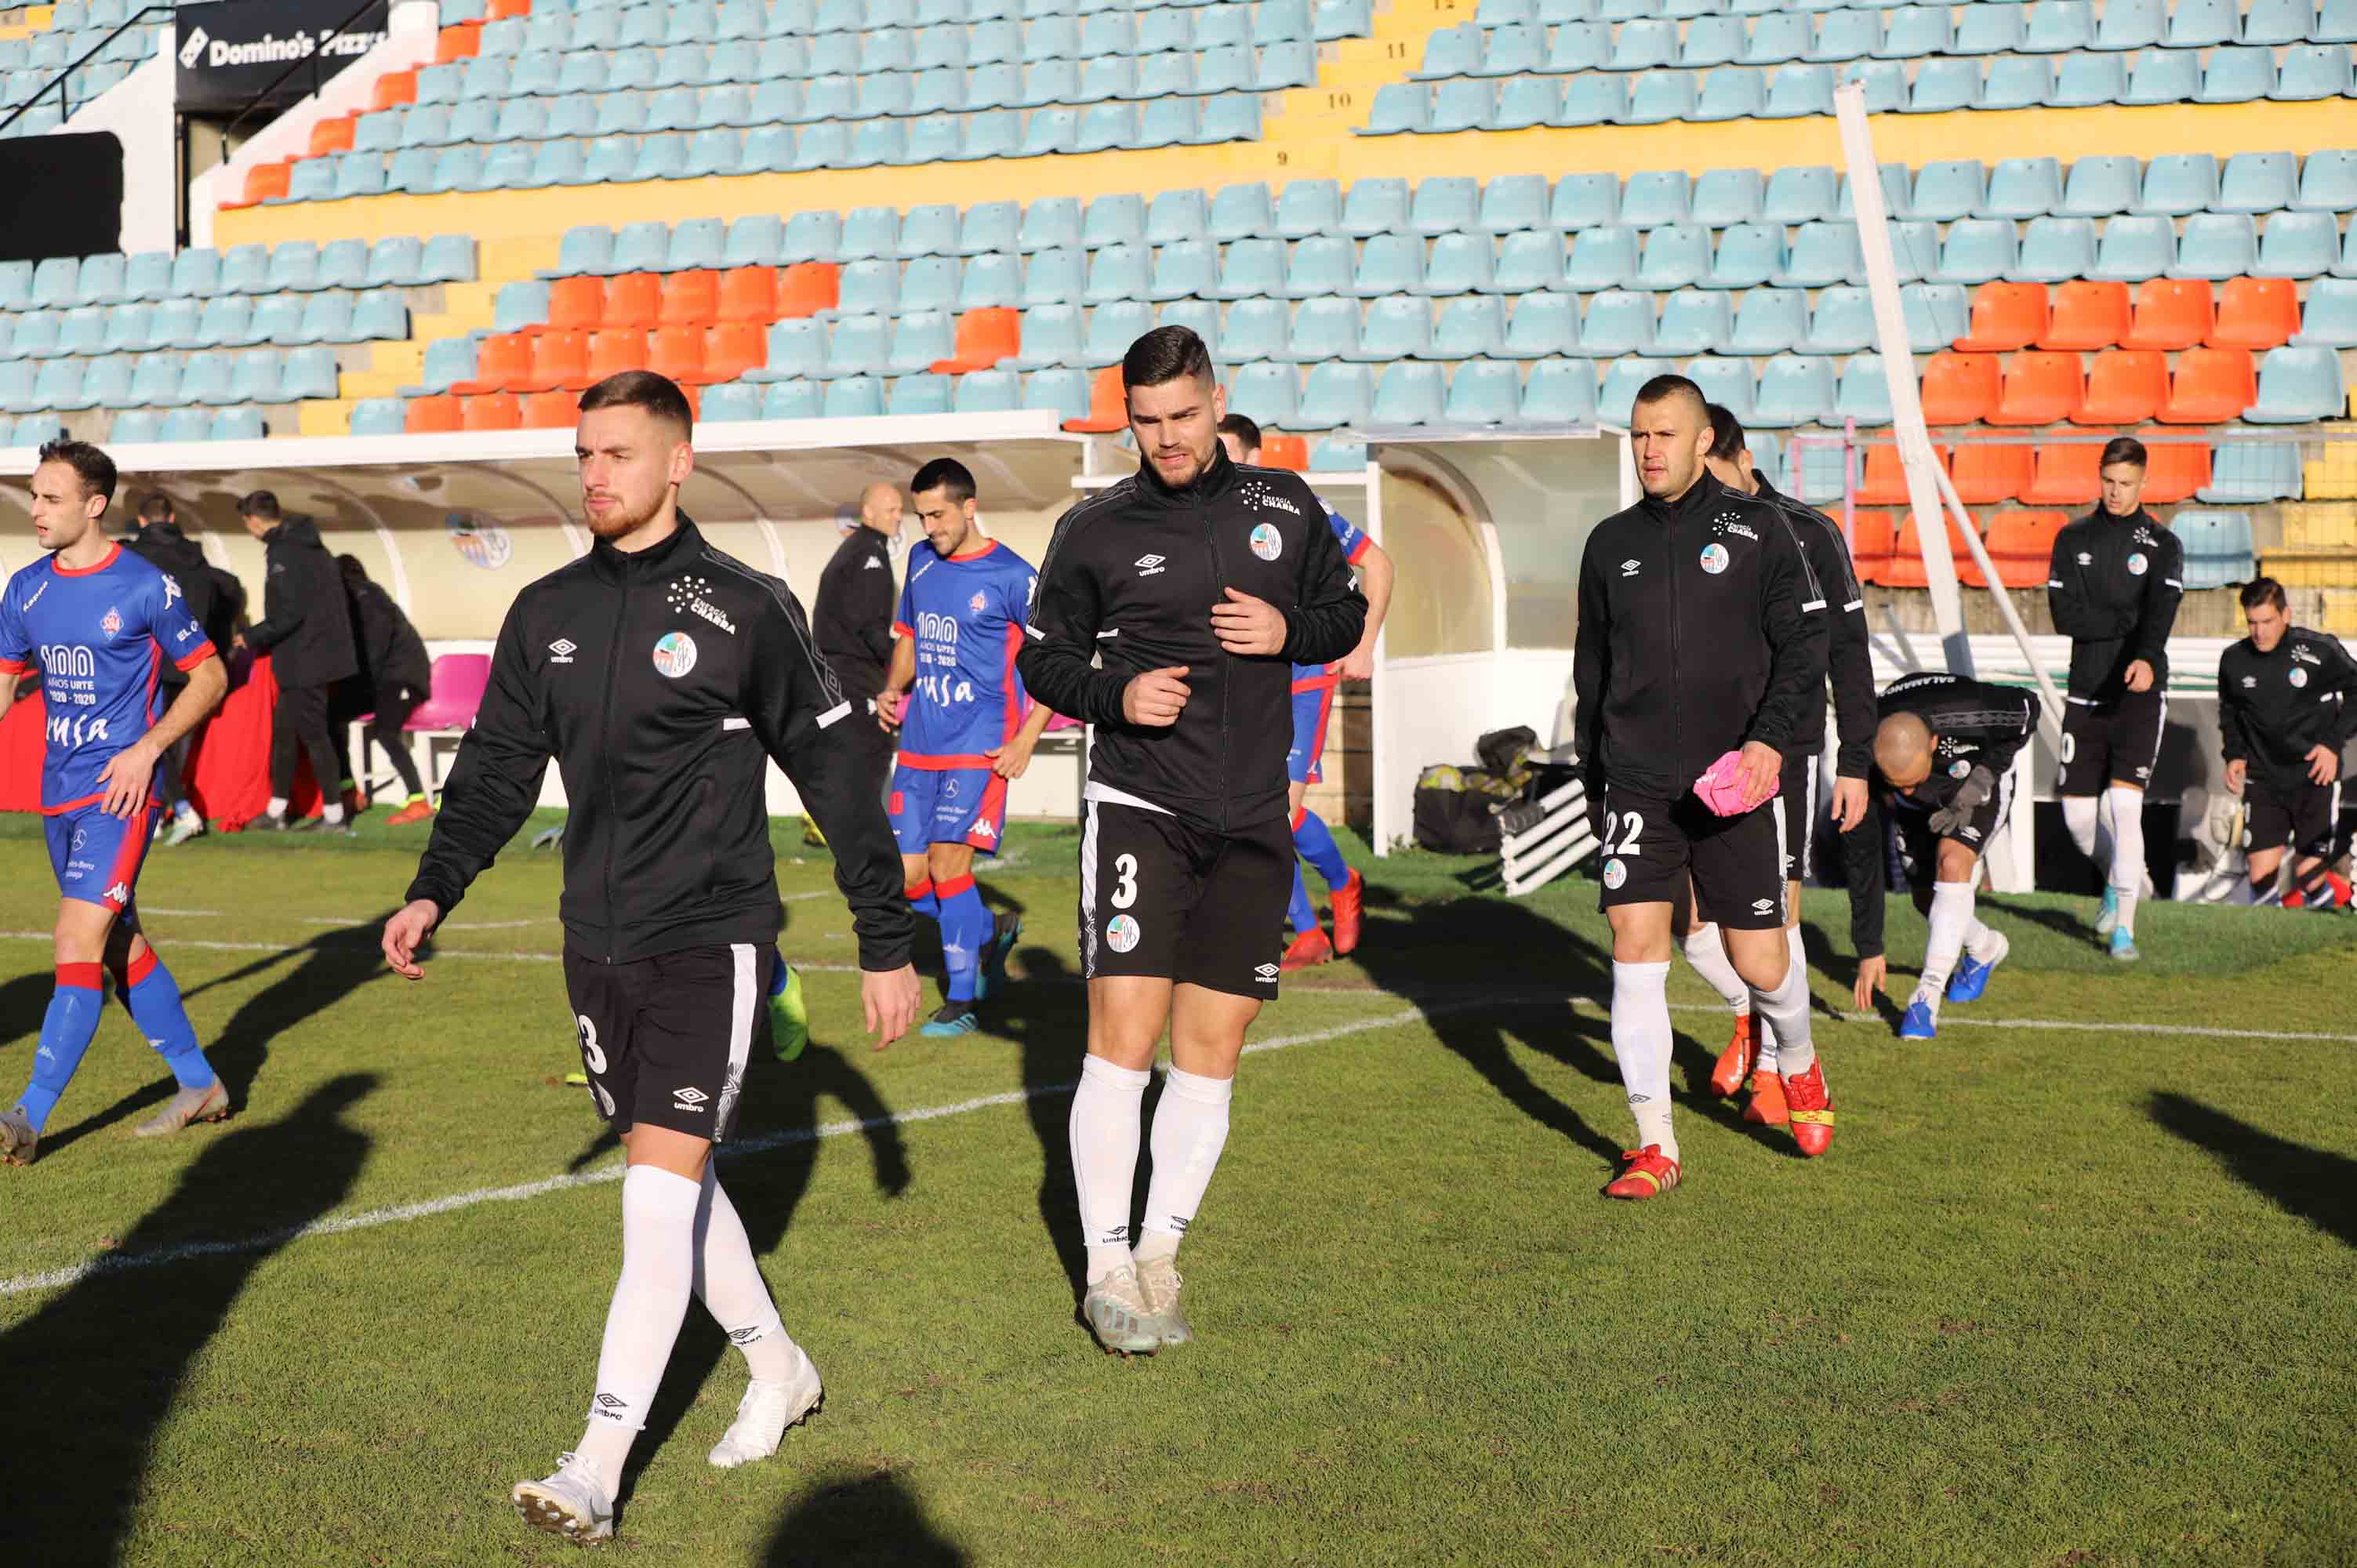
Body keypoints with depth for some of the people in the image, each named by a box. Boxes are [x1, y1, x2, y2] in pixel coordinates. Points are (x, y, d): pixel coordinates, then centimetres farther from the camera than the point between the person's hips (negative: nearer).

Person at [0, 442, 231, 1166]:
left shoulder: (145, 587, -9)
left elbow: (209, 675, -2)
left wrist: (147, 747, -14)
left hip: (119, 790, -7)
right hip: (58, 794, 7)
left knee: (78, 944, -14)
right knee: (122, 949, 13)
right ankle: (199, 1086, 27)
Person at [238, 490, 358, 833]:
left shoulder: (283, 553, -17)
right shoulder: (311, 547, 13)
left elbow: (289, 614, -22)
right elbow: (328, 601, 18)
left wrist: (252, 637, -8)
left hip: (304, 660, -10)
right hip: (321, 651, 10)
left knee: (313, 734, -3)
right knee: (284, 730, 16)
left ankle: (334, 816, 3)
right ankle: (276, 812, 23)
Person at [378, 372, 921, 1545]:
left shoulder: (745, 609, -7)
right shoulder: (547, 613, 7)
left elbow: (835, 777, -3)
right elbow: (497, 768, 12)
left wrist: (885, 943, -3)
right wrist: (433, 891, -2)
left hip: (711, 938, -6)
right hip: (598, 943, 6)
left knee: (661, 1193, -12)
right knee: (676, 1184, 14)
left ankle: (597, 1471, -9)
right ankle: (778, 1370, 35)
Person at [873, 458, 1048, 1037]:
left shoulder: (1011, 576, -9)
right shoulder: (921, 561, 10)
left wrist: (1027, 739, -13)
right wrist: (893, 690, 5)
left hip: (979, 747, -6)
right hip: (918, 745, 6)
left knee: (947, 863, -14)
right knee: (908, 876, 4)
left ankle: (962, 1002, -3)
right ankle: (991, 931, 30)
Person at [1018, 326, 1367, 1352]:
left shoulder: (1283, 505, 8)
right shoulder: (1095, 529, 1)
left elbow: (1345, 614, 17)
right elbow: (1044, 657, 7)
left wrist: (1289, 631, -5)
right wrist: (1115, 695, -12)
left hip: (1252, 822, 3)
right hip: (1137, 806, -3)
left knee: (1210, 1054, 5)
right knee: (1123, 1039, -11)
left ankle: (1160, 1257, 16)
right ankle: (1107, 1269, -1)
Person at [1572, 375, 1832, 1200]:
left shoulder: (1757, 529, 0)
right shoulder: (1611, 543, 10)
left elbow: (1806, 645, -1)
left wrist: (1771, 737, -15)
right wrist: (1592, 775, 19)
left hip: (1733, 783, -2)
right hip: (1636, 784, 2)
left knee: (1758, 960, 2)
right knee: (1635, 948, -9)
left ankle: (1799, 1064, 36)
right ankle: (1655, 1146, -3)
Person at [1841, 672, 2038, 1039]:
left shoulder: (1968, 715, -42)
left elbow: (2028, 709, -18)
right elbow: (1861, 861, -26)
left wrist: (1982, 779, -28)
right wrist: (1869, 950, -24)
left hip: (1982, 778, -3)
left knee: (1952, 863, -27)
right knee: (1928, 898, 2)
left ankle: (1928, 995, -24)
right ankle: (1984, 948, 36)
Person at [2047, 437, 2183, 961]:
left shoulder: (2162, 544, 1)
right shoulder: (2073, 539, 8)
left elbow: (2161, 613, -17)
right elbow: (2067, 617, -4)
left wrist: (2146, 657, -36)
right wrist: (2129, 621, -12)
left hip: (2139, 695, -3)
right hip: (2086, 694, 3)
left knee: (2125, 804, -15)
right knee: (2077, 813, 3)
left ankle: (2124, 927, -5)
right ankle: (2114, 878, 35)